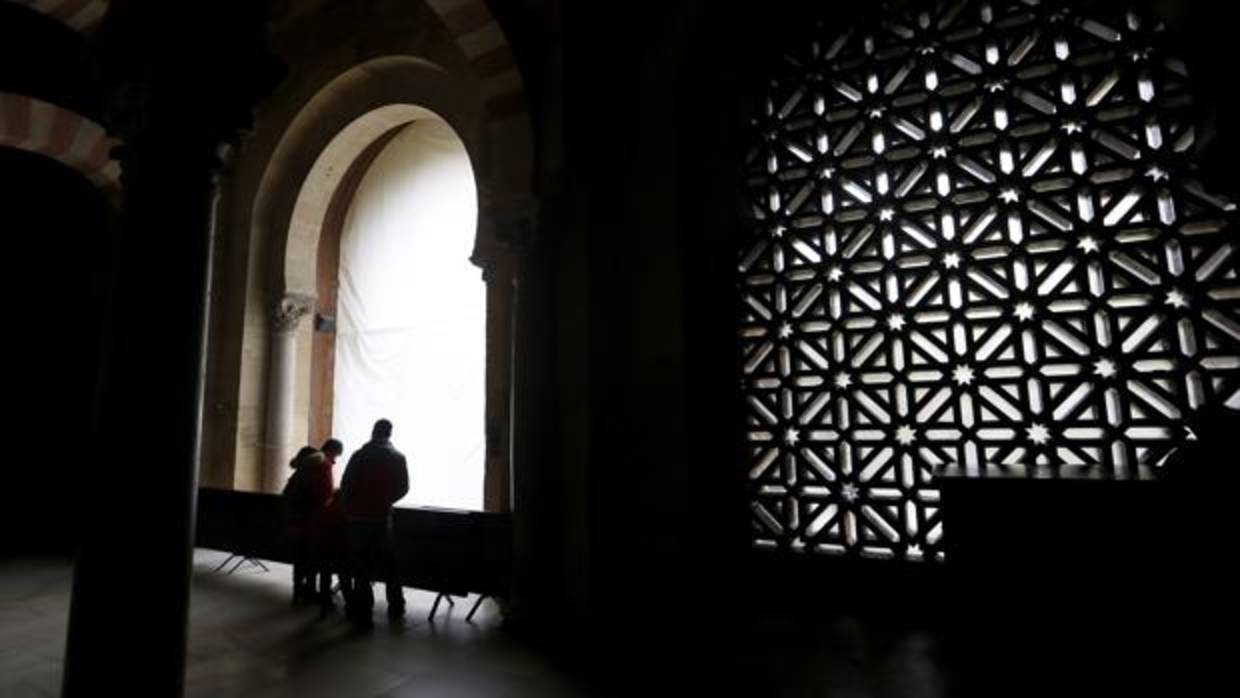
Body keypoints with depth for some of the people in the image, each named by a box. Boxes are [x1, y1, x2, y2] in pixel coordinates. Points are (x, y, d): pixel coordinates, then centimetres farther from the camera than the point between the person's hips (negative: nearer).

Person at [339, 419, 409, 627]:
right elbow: (403, 487, 1)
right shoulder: (397, 457, 0)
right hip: (381, 516, 2)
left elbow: (345, 486, -6)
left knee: (361, 566, 5)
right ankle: (396, 608, 22)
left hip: (358, 517, -1)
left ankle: (363, 614, 6)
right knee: (388, 563, 15)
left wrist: (347, 509, 8)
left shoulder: (359, 455, -4)